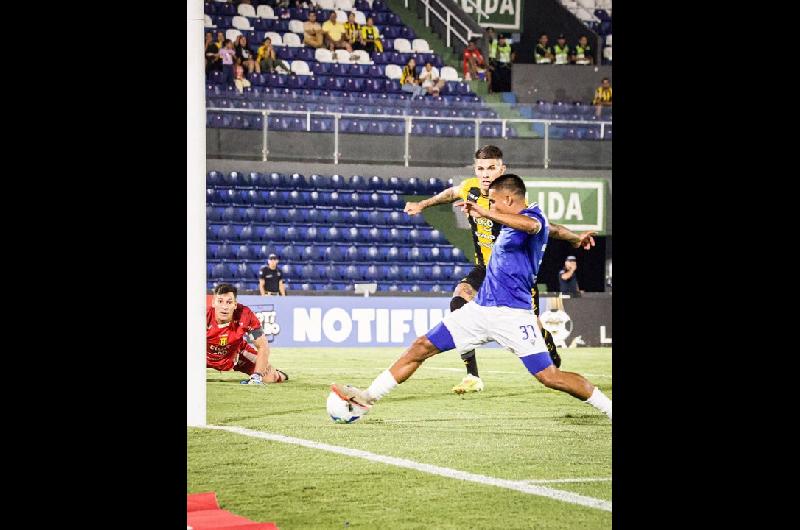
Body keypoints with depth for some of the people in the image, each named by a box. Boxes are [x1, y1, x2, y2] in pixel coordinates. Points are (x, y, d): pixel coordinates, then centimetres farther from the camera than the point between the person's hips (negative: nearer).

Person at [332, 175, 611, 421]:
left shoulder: (534, 216, -12)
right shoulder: (512, 224, 15)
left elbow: (532, 225, -37)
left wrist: (485, 214, -39)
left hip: (513, 315, -9)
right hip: (481, 308, 9)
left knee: (549, 376, -14)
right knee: (421, 347, 5)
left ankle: (608, 407, 1)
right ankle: (369, 396, 10)